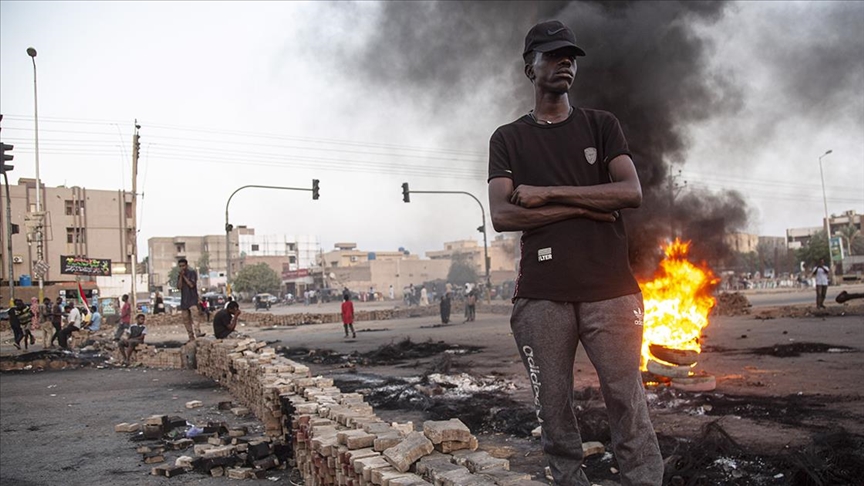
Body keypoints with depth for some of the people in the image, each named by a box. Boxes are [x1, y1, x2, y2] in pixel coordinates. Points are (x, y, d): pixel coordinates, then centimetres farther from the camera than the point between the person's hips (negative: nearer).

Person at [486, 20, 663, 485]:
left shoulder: (601, 125, 14)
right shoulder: (508, 139, 12)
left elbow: (631, 192, -1)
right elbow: (501, 215, -2)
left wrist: (545, 194, -5)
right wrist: (586, 208, -5)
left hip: (610, 288, 0)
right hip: (541, 294, 0)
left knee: (629, 407, -2)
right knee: (554, 413, 2)